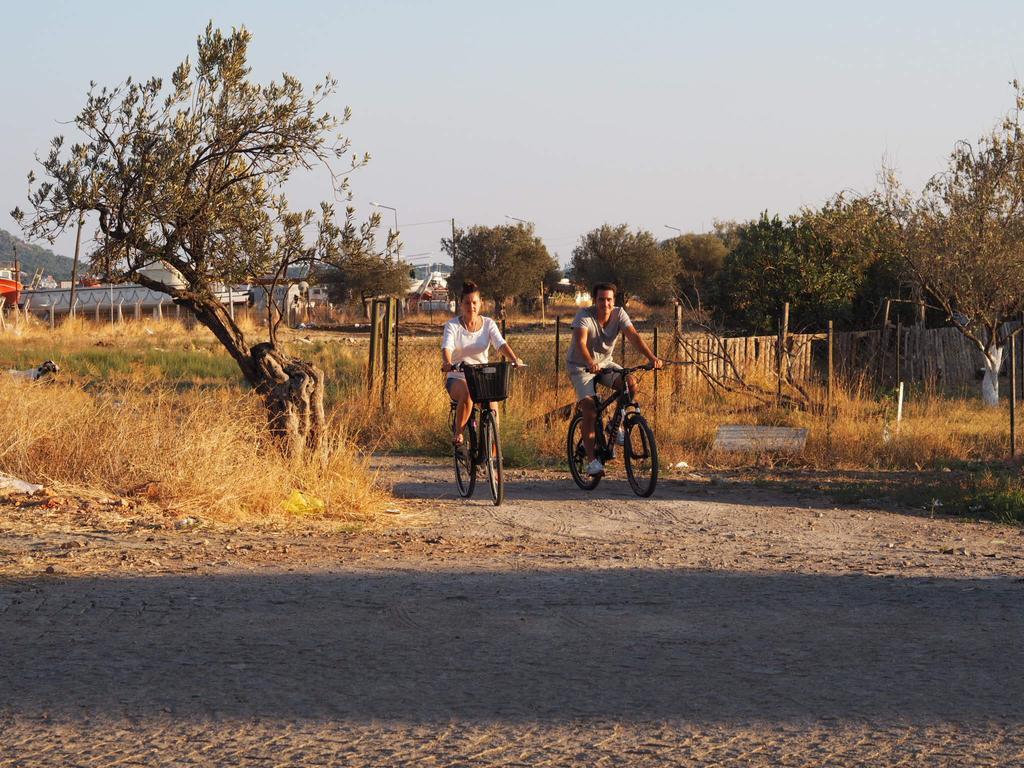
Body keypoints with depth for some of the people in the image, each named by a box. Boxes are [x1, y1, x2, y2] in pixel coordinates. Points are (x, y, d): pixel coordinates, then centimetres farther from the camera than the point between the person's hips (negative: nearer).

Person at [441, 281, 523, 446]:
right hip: (458, 378, -2)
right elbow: (447, 347, -21)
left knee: (492, 408, -22)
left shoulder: (488, 324, 3)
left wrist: (514, 360, -32)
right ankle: (458, 432, -15)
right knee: (466, 394, -37)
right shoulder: (452, 325, -4)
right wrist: (447, 363, -44)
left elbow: (501, 344, -12)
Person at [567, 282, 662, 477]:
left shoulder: (619, 314, -12)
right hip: (580, 366, -4)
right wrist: (590, 363, -58)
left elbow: (633, 336, -25)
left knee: (631, 384, -22)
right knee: (590, 409, -21)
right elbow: (580, 342, -39)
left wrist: (652, 357, -41)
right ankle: (592, 460, -17)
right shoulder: (584, 316, -24)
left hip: (604, 363, 4)